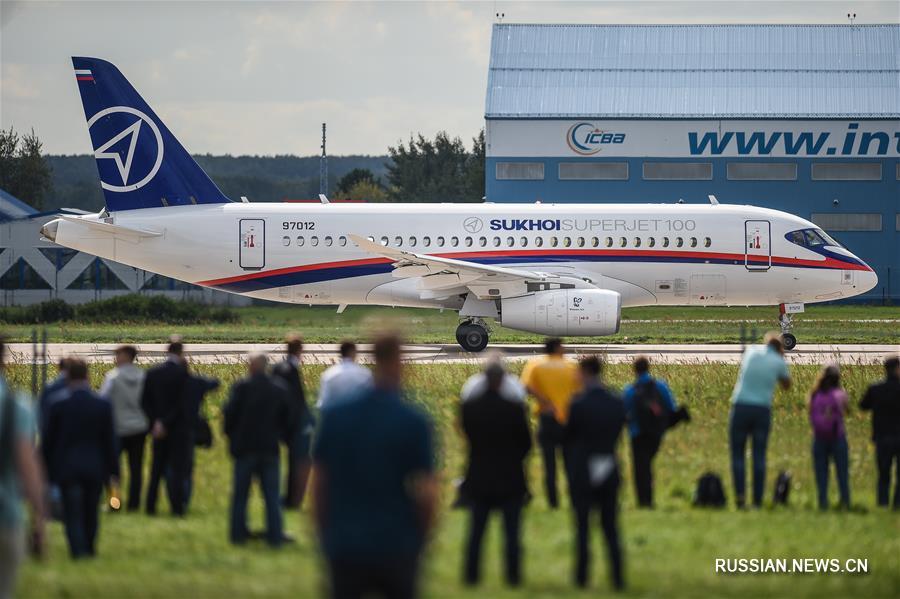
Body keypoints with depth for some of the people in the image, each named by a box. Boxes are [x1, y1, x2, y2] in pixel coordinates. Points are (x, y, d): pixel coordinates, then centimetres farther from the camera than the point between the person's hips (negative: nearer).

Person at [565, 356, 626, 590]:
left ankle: (582, 577, 8)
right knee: (610, 527, 10)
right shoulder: (617, 404, -2)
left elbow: (568, 437, -5)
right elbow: (617, 433, 9)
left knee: (582, 526, 7)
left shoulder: (579, 404, -15)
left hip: (583, 472, -4)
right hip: (610, 471, 4)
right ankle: (618, 577, 5)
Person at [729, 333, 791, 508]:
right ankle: (757, 500, -1)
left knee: (737, 455, 5)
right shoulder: (779, 362, 2)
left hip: (741, 408, 0)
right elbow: (787, 385, 19)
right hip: (762, 410, 0)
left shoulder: (751, 352, 6)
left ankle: (740, 495, -11)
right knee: (759, 457, 5)